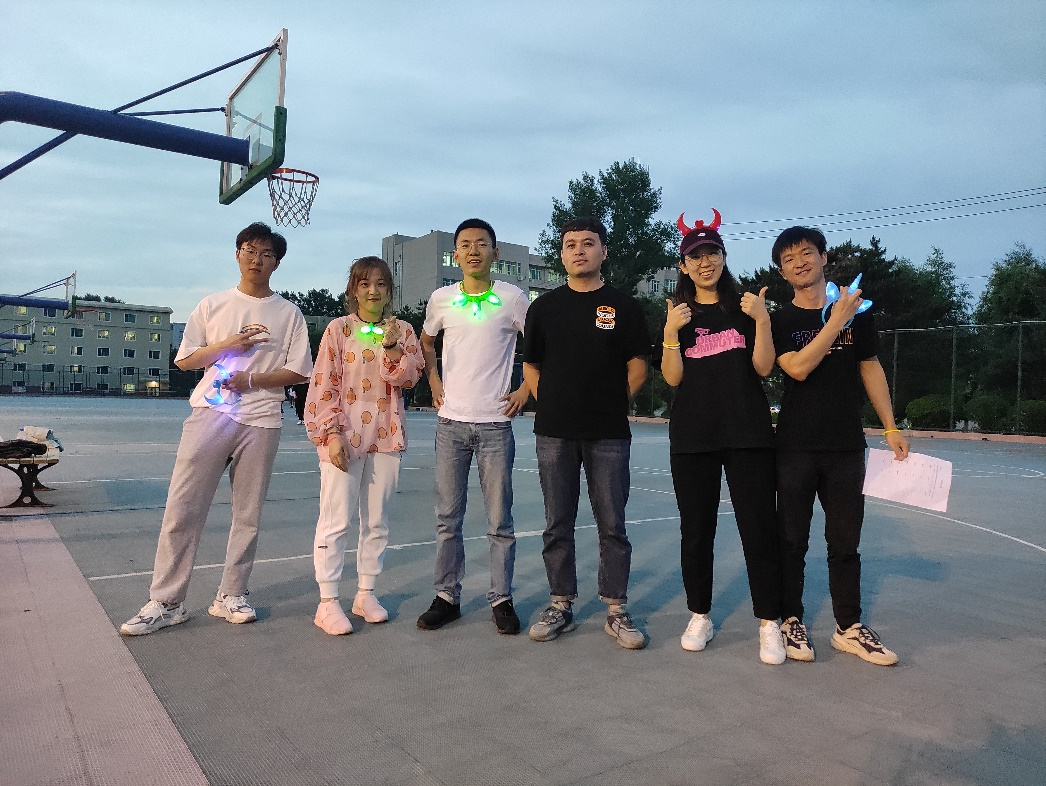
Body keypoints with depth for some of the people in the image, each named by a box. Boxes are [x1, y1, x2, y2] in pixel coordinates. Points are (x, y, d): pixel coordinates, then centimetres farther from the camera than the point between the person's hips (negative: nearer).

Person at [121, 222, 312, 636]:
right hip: (210, 414, 0)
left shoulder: (289, 313, 8)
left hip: (261, 420, 0)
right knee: (183, 508, -3)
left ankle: (231, 596, 16)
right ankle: (165, 602, 5)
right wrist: (227, 345, -6)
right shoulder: (212, 306, 11)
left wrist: (251, 379, -10)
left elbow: (299, 371, 3)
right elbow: (184, 360, 10)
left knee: (248, 515, 4)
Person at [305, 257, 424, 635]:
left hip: (385, 434, 4)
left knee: (377, 521, 10)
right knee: (336, 521, -3)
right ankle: (328, 602, 7)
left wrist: (392, 348, -16)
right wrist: (332, 432, -12)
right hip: (344, 435, -3)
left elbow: (408, 378, -2)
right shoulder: (338, 329, 0)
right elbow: (323, 386, -4)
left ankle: (366, 594, 22)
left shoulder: (402, 331, 9)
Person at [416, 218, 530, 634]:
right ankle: (446, 596, 21)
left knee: (500, 521, 4)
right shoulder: (441, 299, 6)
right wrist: (433, 382, 11)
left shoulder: (513, 298, -2)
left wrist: (525, 390, 0)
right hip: (451, 422, 3)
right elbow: (426, 341, 23)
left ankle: (502, 600, 18)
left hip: (495, 423, -2)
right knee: (447, 518, 8)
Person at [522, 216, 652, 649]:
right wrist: (550, 404, 2)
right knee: (558, 525, 8)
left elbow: (637, 368, 5)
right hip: (554, 434, 2)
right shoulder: (544, 306, 9)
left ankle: (616, 610, 16)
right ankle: (560, 605, 20)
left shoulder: (624, 306, 5)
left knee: (612, 525, 4)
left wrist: (611, 404, 0)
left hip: (609, 435, -1)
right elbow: (530, 365, 12)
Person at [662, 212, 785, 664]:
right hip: (692, 435, 1)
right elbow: (672, 378, -1)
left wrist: (762, 321, -12)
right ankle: (699, 618, 20)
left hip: (748, 432, 0)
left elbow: (763, 368, 1)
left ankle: (769, 624, 9)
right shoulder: (677, 314, 8)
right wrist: (671, 333, -15)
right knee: (696, 530, 6)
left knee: (760, 529, -2)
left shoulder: (746, 306, 8)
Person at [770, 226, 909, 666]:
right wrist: (837, 319, -18)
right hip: (795, 448, -2)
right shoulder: (780, 321, -1)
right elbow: (798, 368, -17)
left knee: (845, 541, 9)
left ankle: (849, 628, 21)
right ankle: (791, 621, 19)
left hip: (847, 446, 2)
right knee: (792, 539, 6)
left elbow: (870, 368, 12)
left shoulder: (857, 312, 7)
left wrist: (890, 428, 9)